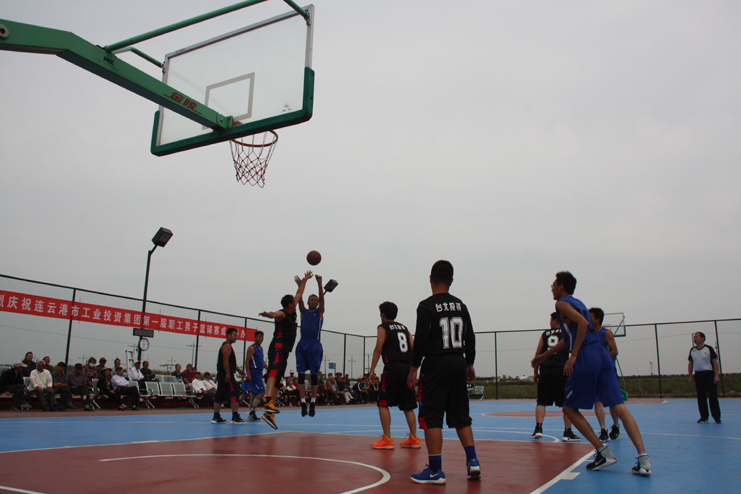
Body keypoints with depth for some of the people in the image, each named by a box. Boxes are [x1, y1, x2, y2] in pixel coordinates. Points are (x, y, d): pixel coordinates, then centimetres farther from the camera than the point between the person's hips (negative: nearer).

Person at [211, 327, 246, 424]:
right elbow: (225, 360, -20)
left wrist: (238, 370, 28)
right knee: (234, 395, -10)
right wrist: (228, 374, -24)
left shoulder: (226, 346, 23)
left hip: (221, 375, 11)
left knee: (219, 396, 11)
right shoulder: (227, 346, -9)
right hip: (226, 375, -11)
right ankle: (235, 417, -11)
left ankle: (216, 417, 14)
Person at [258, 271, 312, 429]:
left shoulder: (292, 312, 20)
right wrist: (269, 314, -53)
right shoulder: (282, 314, -4)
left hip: (284, 351, 9)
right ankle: (269, 401, -48)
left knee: (277, 380, 5)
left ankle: (268, 413, 5)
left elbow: (299, 294, 32)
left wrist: (305, 280, 40)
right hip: (278, 347, -9)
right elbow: (275, 315, -30)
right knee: (274, 372, -28)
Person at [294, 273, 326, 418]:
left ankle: (313, 401, 15)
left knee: (314, 375, 2)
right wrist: (300, 286, -18)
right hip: (302, 344, 1)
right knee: (301, 374, -4)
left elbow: (322, 299, -5)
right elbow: (299, 300, -2)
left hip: (315, 345, -1)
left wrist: (320, 284, -20)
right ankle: (303, 402, -1)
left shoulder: (320, 312, 10)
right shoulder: (303, 311, 14)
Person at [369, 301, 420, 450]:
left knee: (383, 403, 2)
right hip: (408, 367, 6)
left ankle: (387, 440, -2)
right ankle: (413, 439, 13)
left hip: (392, 367, -6)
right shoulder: (404, 327, 19)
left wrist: (372, 370, -8)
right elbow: (413, 347, 13)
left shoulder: (383, 327, 3)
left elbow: (378, 349, -8)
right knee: (407, 405, 13)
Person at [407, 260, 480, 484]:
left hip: (436, 365, -6)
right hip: (459, 363, 6)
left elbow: (420, 340, -13)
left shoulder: (426, 306, -9)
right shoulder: (460, 305, 9)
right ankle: (472, 461, 11)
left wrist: (414, 368, -7)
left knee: (432, 417, -1)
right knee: (460, 416, 15)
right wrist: (469, 364, 20)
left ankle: (435, 470, 0)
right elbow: (470, 338, 11)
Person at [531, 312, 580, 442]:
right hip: (561, 370, -2)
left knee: (541, 402, 9)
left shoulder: (545, 334, 12)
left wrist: (536, 372, 16)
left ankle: (538, 428, -2)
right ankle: (567, 432, 6)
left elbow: (537, 355, 10)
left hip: (545, 370, 2)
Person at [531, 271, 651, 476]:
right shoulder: (578, 303, 26)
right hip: (601, 353, 8)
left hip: (586, 358, -8)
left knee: (570, 408, 6)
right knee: (618, 406, 1)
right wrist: (544, 356, 38)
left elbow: (583, 323, -19)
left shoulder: (562, 303, 0)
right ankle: (643, 456, -10)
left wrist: (573, 356, -18)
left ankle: (604, 453, 2)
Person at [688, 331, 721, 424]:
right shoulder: (692, 350, 11)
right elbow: (690, 364, 15)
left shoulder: (709, 349, -2)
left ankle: (717, 417, 7)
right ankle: (704, 417, 12)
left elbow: (715, 362, -3)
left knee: (713, 396, -2)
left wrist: (716, 375, -10)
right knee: (701, 397, 6)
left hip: (709, 374, -4)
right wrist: (690, 377, 10)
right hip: (698, 375, 4)